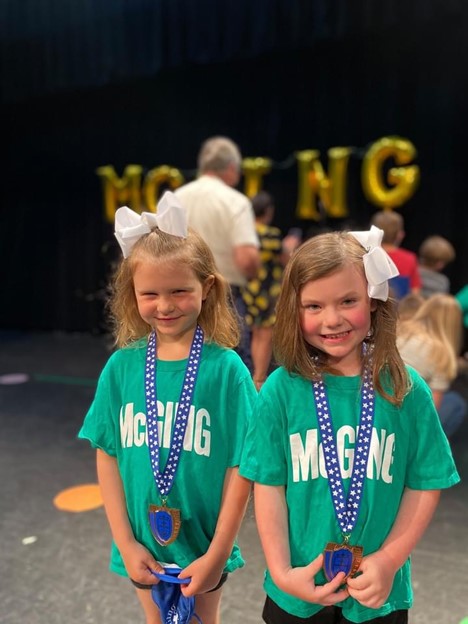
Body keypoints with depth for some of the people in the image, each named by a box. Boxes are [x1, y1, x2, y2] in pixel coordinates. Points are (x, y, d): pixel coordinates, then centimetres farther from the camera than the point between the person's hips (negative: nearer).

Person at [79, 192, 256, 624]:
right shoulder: (121, 367, -8)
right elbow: (108, 456, -2)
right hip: (144, 545, 3)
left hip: (203, 543, -2)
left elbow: (241, 467, -13)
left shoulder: (226, 368, -16)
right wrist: (126, 543, -5)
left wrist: (217, 554, -11)